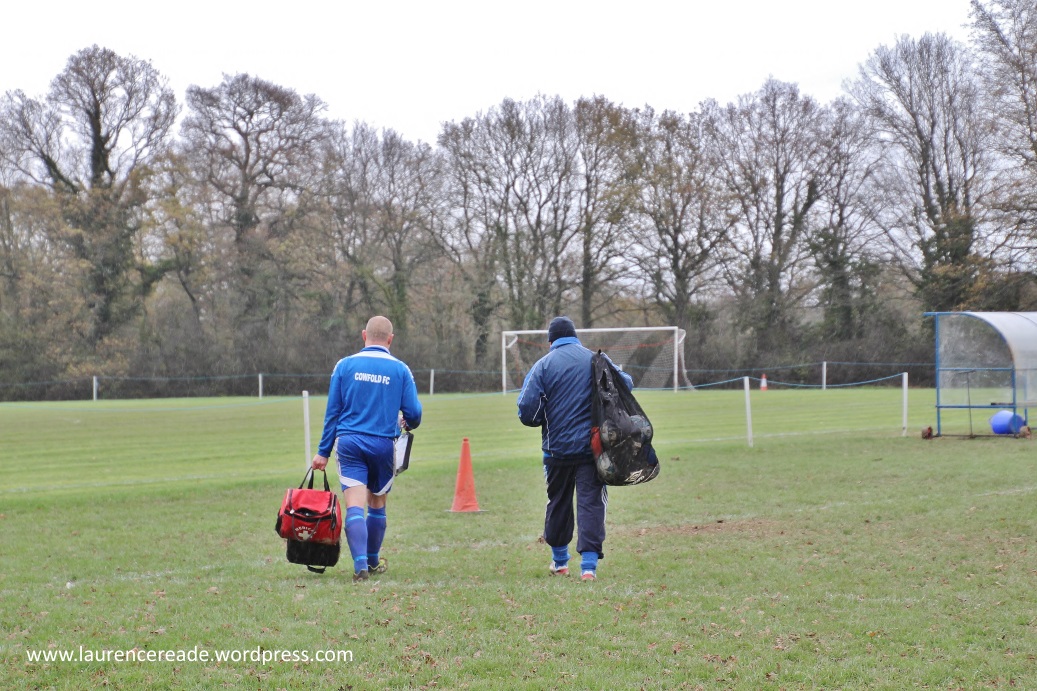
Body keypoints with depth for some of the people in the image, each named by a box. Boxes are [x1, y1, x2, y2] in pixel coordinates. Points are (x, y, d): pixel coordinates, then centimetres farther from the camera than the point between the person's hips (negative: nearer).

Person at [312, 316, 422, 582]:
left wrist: (323, 451, 7)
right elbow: (414, 413, -1)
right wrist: (407, 424, 24)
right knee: (377, 504, 17)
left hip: (349, 442, 0)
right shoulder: (400, 370, 0)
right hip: (383, 444, 0)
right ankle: (374, 561, 30)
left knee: (355, 505, -6)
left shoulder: (345, 365, 2)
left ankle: (360, 564, -20)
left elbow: (332, 411, 3)